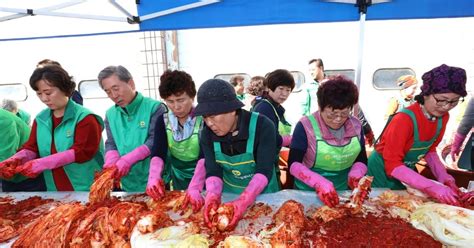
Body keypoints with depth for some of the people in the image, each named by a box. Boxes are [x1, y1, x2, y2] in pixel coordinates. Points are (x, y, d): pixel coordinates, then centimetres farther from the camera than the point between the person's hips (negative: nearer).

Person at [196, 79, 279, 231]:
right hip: (229, 195, 3)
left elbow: (265, 170, -29)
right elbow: (213, 170, -17)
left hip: (262, 194, -2)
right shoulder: (207, 133, -14)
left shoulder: (262, 126, -26)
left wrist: (244, 200, -42)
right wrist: (212, 195, -36)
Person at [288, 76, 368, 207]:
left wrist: (355, 175, -12)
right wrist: (319, 182, -28)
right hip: (308, 193, -3)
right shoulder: (306, 126, -13)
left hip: (345, 192, 3)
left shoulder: (356, 125, 1)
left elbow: (361, 159, 8)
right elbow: (294, 164, -15)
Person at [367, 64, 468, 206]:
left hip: (406, 171, 6)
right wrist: (432, 187, -35)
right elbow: (392, 165, -30)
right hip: (383, 170, -6)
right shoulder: (405, 119, -30)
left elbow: (430, 149, 6)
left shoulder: (443, 117, -8)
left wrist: (444, 177, -8)